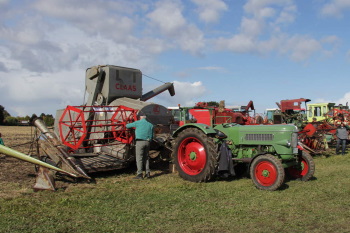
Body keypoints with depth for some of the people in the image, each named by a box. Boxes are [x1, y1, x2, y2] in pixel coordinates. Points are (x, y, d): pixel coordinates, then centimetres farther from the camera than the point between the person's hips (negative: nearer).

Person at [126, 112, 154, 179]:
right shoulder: (150, 125, 13)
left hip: (140, 142, -5)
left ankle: (140, 174, -6)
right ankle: (148, 173, 15)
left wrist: (127, 125, 35)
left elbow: (127, 125, 12)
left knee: (139, 158, -2)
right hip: (147, 142, 5)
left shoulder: (138, 123, 1)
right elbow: (152, 136, 14)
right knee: (146, 157, 16)